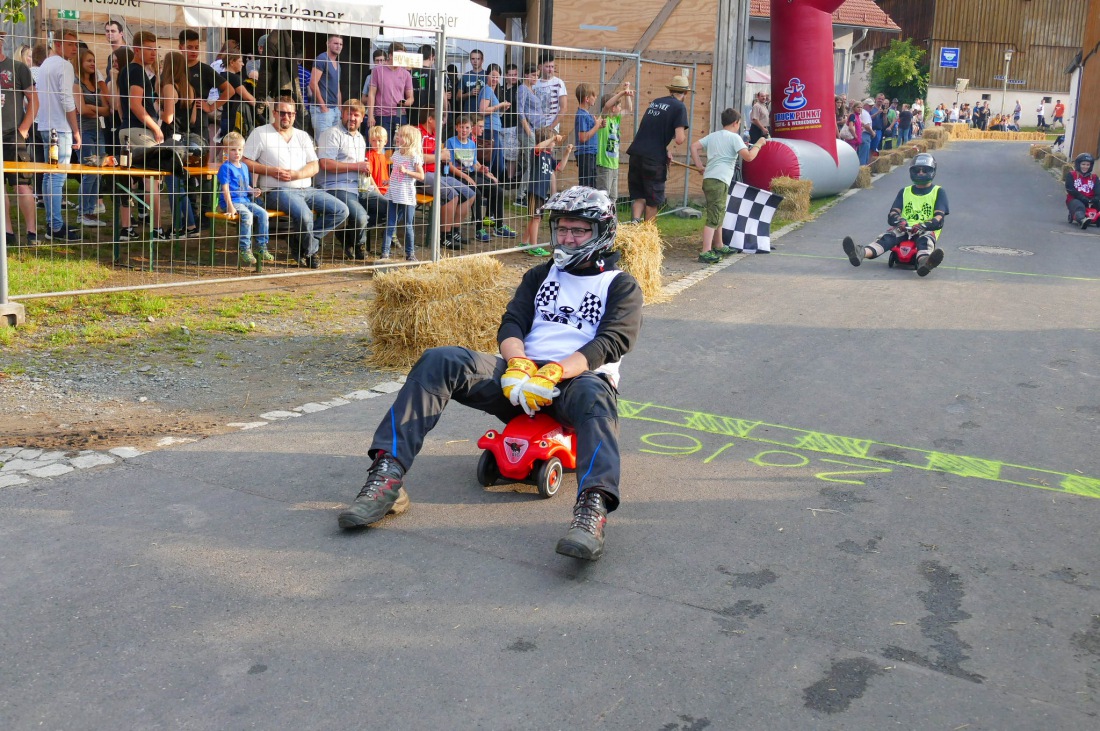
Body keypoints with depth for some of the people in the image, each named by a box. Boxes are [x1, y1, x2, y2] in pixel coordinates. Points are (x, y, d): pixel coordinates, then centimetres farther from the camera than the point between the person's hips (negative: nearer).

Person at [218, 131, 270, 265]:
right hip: (232, 201, -7)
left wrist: (253, 191, 3)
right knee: (247, 215, -30)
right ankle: (244, 250, -24)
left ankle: (261, 246, -2)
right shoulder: (226, 167, -7)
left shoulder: (244, 167, 17)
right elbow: (225, 188, -14)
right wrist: (230, 206, -22)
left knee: (262, 213, -11)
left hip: (245, 200, 7)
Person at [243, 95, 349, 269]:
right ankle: (312, 250, -4)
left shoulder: (302, 136, 19)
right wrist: (271, 170, -13)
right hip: (278, 191, -6)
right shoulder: (260, 133, 6)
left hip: (306, 189, 6)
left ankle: (306, 244, -4)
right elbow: (245, 162, -1)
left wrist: (296, 174, -10)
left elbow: (314, 167, 10)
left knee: (341, 211, -10)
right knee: (304, 215, -34)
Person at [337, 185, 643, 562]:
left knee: (593, 393, -41)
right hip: (523, 376, 4)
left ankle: (592, 507, -62)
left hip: (575, 379, -4)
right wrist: (518, 366, -14)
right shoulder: (541, 274, 25)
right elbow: (511, 323, 11)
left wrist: (553, 374, -23)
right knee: (439, 361, -20)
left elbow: (610, 343, -6)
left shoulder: (621, 286, 11)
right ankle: (387, 476, -31)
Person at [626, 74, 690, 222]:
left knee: (638, 195, 14)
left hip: (636, 154, 6)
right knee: (653, 200, 8)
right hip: (654, 159, -5)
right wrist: (684, 137, 10)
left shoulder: (655, 102, 17)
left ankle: (635, 221, -6)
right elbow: (679, 139, -12)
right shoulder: (679, 107, -3)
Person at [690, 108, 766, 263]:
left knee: (718, 215, 22)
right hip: (719, 181, -8)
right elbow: (748, 157, -13)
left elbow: (694, 146, 13)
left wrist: (699, 166, 11)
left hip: (708, 179, 8)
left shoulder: (712, 136, 17)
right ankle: (706, 253, -17)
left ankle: (719, 247, 34)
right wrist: (758, 144, 2)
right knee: (714, 217, -11)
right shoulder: (734, 137, -4)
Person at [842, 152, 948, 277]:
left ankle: (923, 262, -75)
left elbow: (939, 219, -2)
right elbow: (892, 214, 8)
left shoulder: (939, 192, 13)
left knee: (926, 237, -38)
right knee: (889, 236, -30)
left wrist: (924, 225, -25)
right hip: (904, 229, 2)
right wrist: (899, 220, -18)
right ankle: (861, 253, -61)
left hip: (926, 231, -2)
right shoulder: (904, 192, 22)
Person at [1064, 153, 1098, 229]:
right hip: (1074, 200, -7)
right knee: (1079, 207, -39)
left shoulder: (1094, 177, 17)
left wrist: (1094, 200, -22)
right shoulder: (1071, 175, 6)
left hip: (1090, 202, 7)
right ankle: (1082, 220, -69)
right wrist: (1085, 200, -17)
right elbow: (1071, 190, -7)